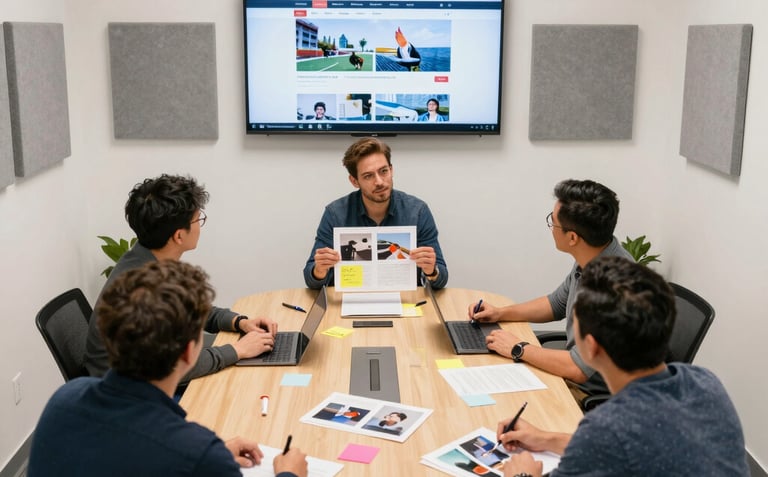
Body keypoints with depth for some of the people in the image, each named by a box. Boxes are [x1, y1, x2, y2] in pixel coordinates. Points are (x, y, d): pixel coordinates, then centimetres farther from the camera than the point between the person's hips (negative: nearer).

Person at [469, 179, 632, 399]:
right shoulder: (589, 262, -1)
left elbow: (578, 369, -30)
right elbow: (557, 304, 19)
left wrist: (518, 349, -16)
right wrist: (500, 313, 10)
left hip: (593, 396, -8)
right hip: (574, 375, 8)